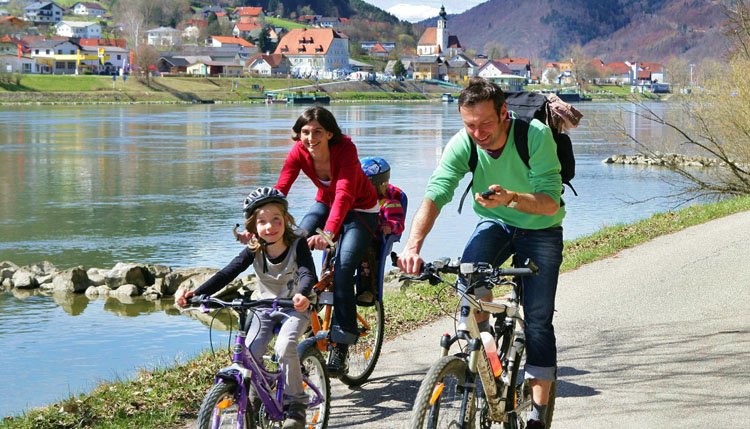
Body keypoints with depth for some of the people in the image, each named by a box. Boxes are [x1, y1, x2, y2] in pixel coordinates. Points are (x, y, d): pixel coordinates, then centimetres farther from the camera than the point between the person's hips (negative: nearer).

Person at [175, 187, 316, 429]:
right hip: (266, 307, 4)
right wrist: (195, 294, -35)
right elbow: (226, 274, -20)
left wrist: (303, 294, -59)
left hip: (295, 308, -4)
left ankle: (296, 405, -14)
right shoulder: (254, 251, -12)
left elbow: (309, 274, -34)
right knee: (249, 353, -17)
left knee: (284, 347, -30)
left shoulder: (297, 244, -20)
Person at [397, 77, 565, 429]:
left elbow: (551, 202, -31)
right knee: (470, 268, -31)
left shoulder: (536, 135, -28)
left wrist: (512, 198, -51)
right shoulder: (462, 144, -20)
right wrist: (413, 245, -46)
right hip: (495, 224, 2)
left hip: (541, 230, -2)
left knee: (538, 318, -8)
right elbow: (435, 195, -30)